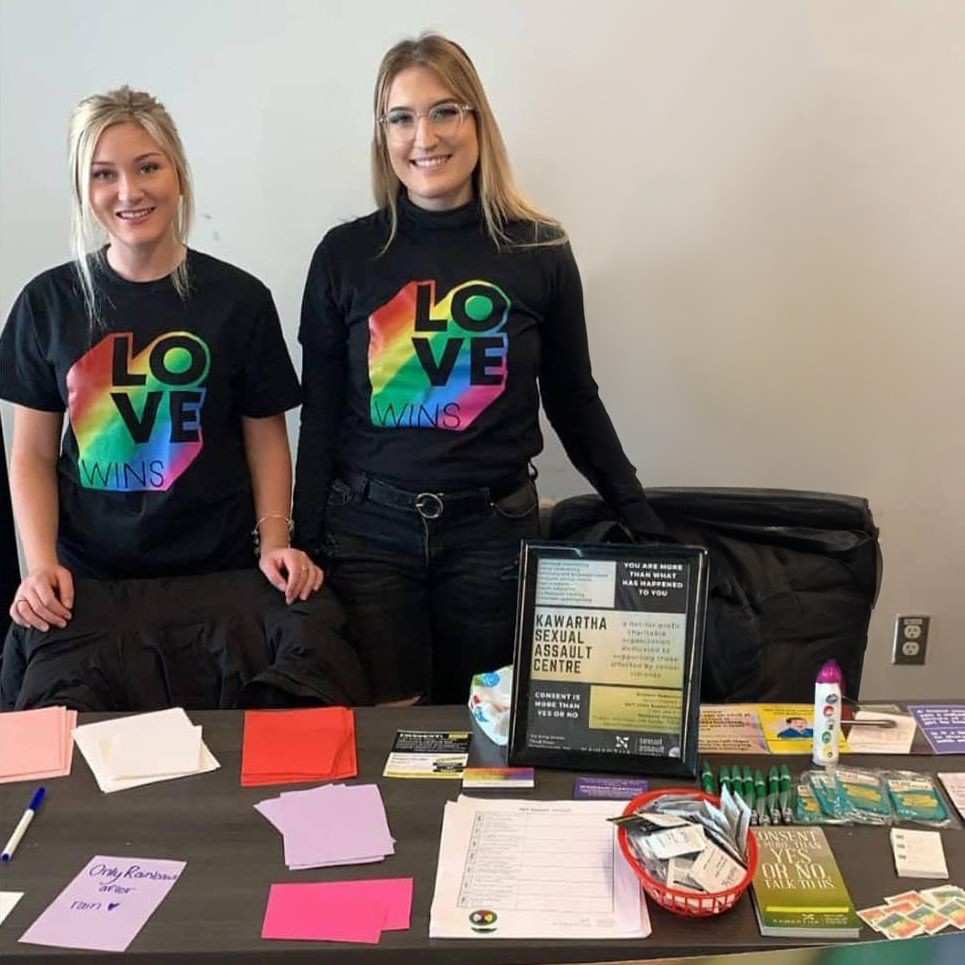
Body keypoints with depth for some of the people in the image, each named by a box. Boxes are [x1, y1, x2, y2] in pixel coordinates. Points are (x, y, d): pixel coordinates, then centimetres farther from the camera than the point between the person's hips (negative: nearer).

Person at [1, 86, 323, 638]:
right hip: (86, 579, 1)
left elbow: (266, 440, 3)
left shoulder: (240, 299, -4)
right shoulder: (50, 302, 0)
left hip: (219, 572, -1)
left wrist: (274, 543, -11)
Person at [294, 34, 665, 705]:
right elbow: (320, 415, 4)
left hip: (495, 529, 1)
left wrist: (642, 518, 5)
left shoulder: (539, 251, -2)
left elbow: (575, 401, 7)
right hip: (369, 527, 0)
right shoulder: (345, 255, -1)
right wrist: (305, 542, -1)